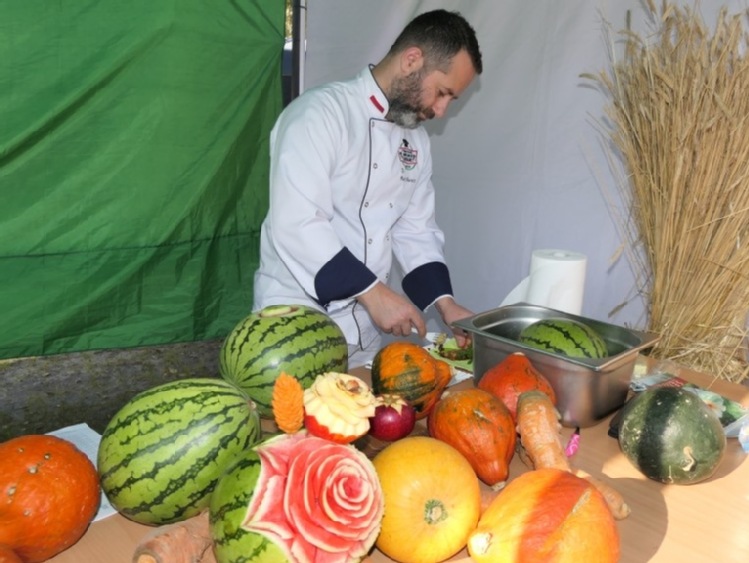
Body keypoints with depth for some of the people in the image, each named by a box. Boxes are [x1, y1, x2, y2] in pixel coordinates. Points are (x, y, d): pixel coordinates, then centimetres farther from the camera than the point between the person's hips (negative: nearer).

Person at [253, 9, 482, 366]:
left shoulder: (415, 139, 8)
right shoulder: (320, 113, -17)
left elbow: (416, 228, 11)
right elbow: (296, 224, -26)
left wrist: (443, 300, -1)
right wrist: (373, 291, -26)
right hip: (296, 323, -7)